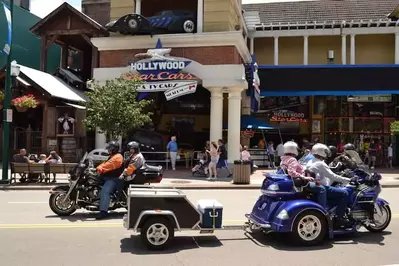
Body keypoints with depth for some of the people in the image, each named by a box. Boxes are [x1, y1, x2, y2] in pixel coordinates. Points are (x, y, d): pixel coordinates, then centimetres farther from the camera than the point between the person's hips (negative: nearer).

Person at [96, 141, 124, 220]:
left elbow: (108, 165, -23)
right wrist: (97, 168, 0)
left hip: (114, 179, -12)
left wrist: (99, 169, -27)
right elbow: (105, 164, 17)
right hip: (108, 177, 12)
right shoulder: (112, 156, 24)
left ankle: (103, 211, -42)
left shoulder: (117, 157, -12)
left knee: (105, 192, -31)